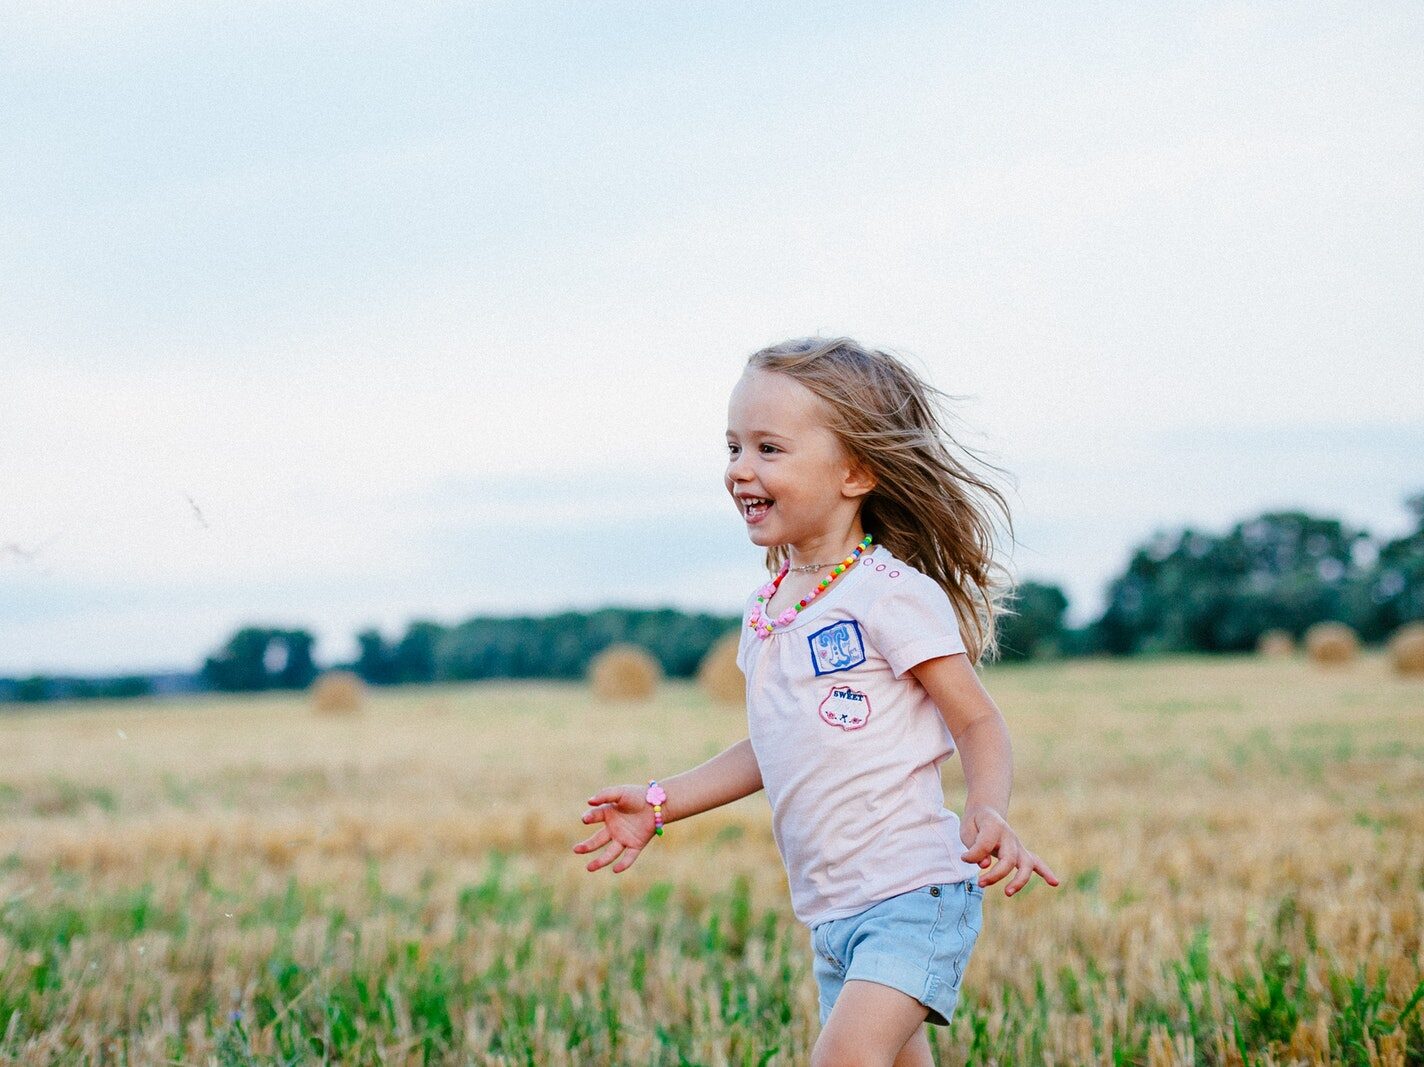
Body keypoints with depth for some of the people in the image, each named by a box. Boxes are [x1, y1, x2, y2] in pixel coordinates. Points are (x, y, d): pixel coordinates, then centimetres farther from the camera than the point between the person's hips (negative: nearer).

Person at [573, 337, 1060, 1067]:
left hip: (914, 893, -8)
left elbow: (978, 722, -9)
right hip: (830, 911, 8)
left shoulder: (891, 594, -12)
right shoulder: (764, 612, 11)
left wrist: (987, 812, -29)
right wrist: (661, 803, 20)